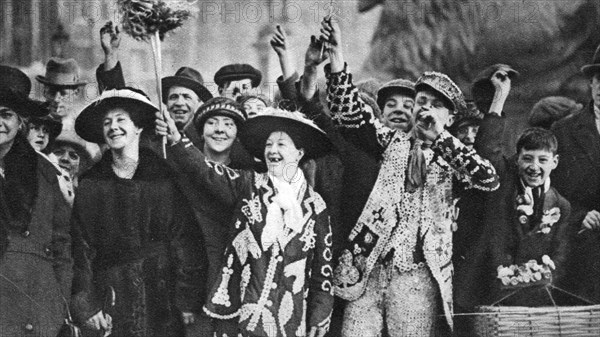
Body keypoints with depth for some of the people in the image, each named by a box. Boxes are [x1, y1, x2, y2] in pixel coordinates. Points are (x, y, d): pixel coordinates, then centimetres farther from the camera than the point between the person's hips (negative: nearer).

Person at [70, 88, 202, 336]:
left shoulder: (166, 178, 3)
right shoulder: (90, 184, 5)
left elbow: (184, 240, 0)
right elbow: (81, 247, 3)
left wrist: (188, 300, -7)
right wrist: (86, 304, -5)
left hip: (162, 304, 0)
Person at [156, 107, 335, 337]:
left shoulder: (314, 205, 5)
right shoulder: (248, 186, 5)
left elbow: (323, 267, 7)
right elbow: (206, 172, -10)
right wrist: (177, 142, -26)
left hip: (290, 317, 1)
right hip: (242, 308, -1)